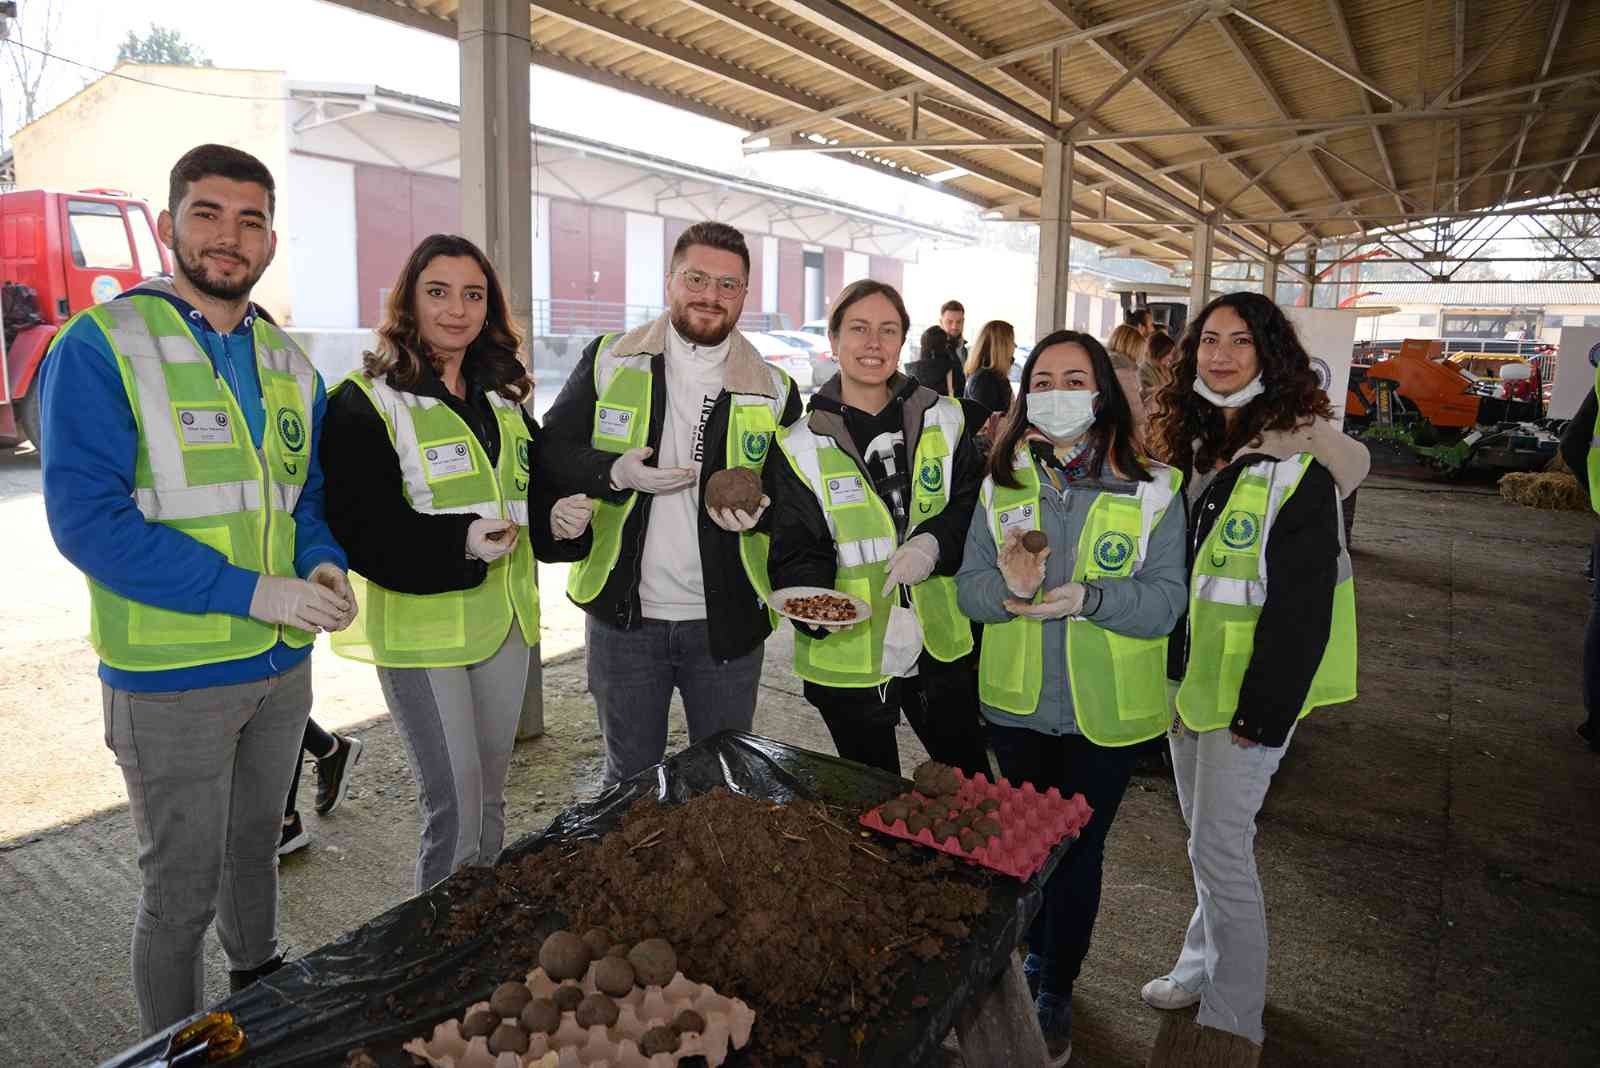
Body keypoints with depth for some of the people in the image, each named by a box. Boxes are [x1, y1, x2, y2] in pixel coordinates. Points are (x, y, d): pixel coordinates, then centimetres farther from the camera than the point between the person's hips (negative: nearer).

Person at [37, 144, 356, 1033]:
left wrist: (325, 564, -7)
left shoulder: (290, 365, 7)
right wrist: (252, 593, -24)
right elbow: (87, 520, -19)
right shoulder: (102, 347, -11)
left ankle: (263, 998, 48)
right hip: (172, 677, -6)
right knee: (183, 892, 9)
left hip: (283, 665, 6)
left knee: (256, 850, 25)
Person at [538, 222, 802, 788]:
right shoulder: (609, 361, 0)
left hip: (727, 620, 1)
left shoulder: (774, 390, 1)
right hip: (624, 613, 0)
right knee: (629, 777, 17)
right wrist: (615, 473, -19)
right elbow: (551, 450, 1)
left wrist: (759, 508, -15)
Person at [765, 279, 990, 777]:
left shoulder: (944, 422, 2)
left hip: (941, 647, 3)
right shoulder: (801, 446, -6)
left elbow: (974, 506, 7)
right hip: (849, 658, -2)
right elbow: (796, 554, -8)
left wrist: (936, 543, -14)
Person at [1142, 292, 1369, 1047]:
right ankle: (1203, 964, 38)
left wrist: (1264, 710, -18)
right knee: (1204, 834, 19)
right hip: (1189, 674, 7)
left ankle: (1231, 1020, 18)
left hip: (1252, 686, -7)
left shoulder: (1299, 465, -16)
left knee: (1219, 845, -1)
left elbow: (1302, 602, -18)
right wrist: (1169, 673, 12)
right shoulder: (1195, 451, 8)